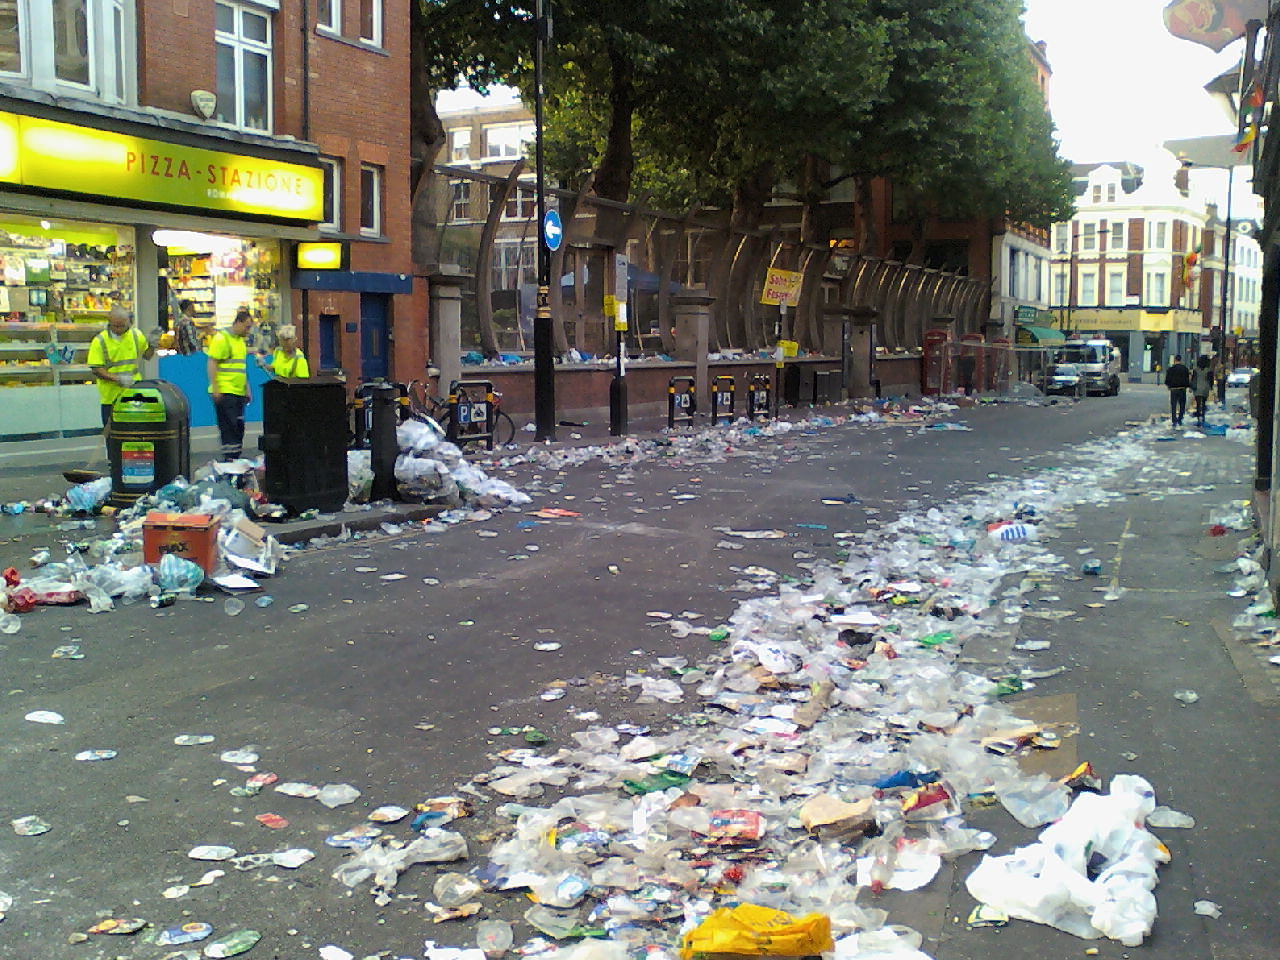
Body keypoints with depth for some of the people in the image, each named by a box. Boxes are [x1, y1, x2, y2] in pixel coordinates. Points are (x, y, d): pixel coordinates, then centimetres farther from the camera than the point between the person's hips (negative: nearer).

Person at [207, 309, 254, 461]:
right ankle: (228, 460, -5)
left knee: (239, 427, 9)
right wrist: (215, 388, -18)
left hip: (239, 392, 8)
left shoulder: (241, 340, 18)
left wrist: (247, 389, 21)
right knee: (229, 427, -7)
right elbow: (212, 364, -13)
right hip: (224, 391, -8)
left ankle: (235, 459, 14)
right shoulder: (222, 338, -9)